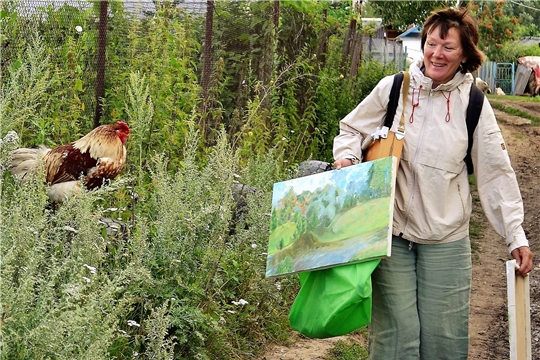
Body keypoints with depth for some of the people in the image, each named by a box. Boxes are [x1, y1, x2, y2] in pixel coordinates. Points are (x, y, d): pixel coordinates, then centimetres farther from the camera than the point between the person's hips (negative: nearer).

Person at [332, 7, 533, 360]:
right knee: (395, 331, 0)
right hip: (391, 232, 0)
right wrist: (346, 157, -10)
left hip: (447, 237, 0)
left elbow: (496, 174, 1)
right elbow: (351, 128, 12)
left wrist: (517, 237, -1)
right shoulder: (393, 87, -3)